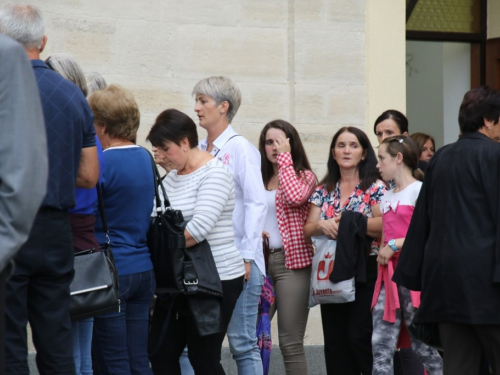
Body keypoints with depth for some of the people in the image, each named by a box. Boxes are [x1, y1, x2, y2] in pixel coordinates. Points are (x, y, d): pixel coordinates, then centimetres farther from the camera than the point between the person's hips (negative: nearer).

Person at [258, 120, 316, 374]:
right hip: (260, 260, 4)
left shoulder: (304, 176, 3)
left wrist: (285, 157, -11)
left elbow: (294, 197, -19)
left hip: (292, 262, -4)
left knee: (290, 341, -3)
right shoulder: (258, 179, 14)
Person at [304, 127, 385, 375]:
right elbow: (307, 230, 9)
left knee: (359, 336, -12)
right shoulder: (324, 190, 13)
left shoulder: (375, 187, -1)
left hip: (364, 271, -5)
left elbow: (384, 225, -14)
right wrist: (322, 226, -13)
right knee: (334, 341, 4)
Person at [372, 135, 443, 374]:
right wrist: (382, 254, 5)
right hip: (388, 273, 7)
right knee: (380, 347, -2)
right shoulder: (386, 198, 19)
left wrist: (394, 245, -14)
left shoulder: (419, 190, -5)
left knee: (422, 346, -5)